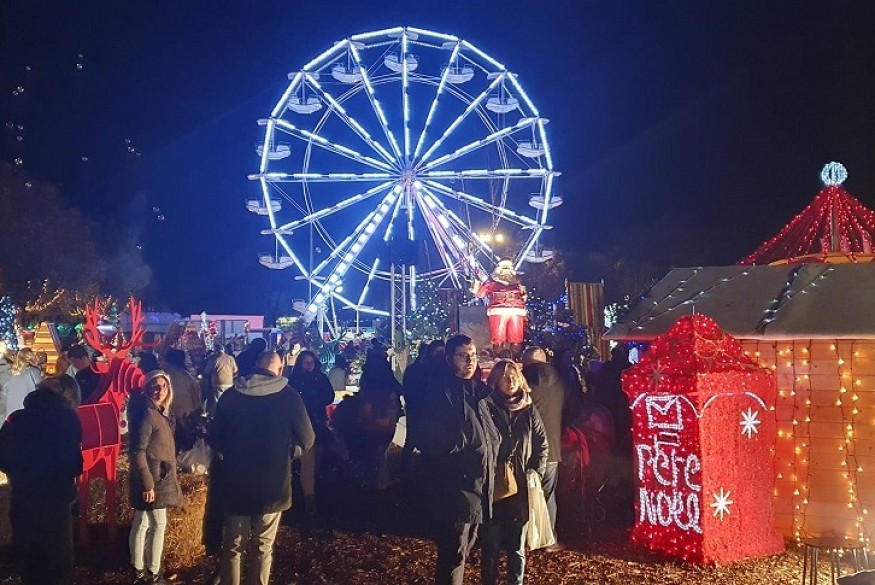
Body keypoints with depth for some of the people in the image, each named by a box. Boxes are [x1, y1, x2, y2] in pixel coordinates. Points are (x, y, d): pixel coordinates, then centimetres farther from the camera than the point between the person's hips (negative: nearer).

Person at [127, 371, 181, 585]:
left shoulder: (160, 412, 10)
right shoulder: (147, 414, -20)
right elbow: (137, 451, -24)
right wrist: (148, 484, -25)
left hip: (159, 477, 9)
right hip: (153, 479, -9)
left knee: (142, 523, 14)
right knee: (158, 524, 0)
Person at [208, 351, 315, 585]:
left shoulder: (230, 395, -4)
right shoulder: (289, 396, -10)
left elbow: (214, 439, 2)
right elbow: (307, 440, -6)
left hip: (235, 483, 2)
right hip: (273, 484, -1)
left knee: (233, 546, 17)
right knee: (263, 547, 13)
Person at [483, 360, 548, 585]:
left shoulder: (528, 411, 7)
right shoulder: (487, 408, -1)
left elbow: (542, 443, 10)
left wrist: (536, 471, 0)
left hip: (522, 486, 2)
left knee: (517, 544, 8)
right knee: (491, 543, 3)